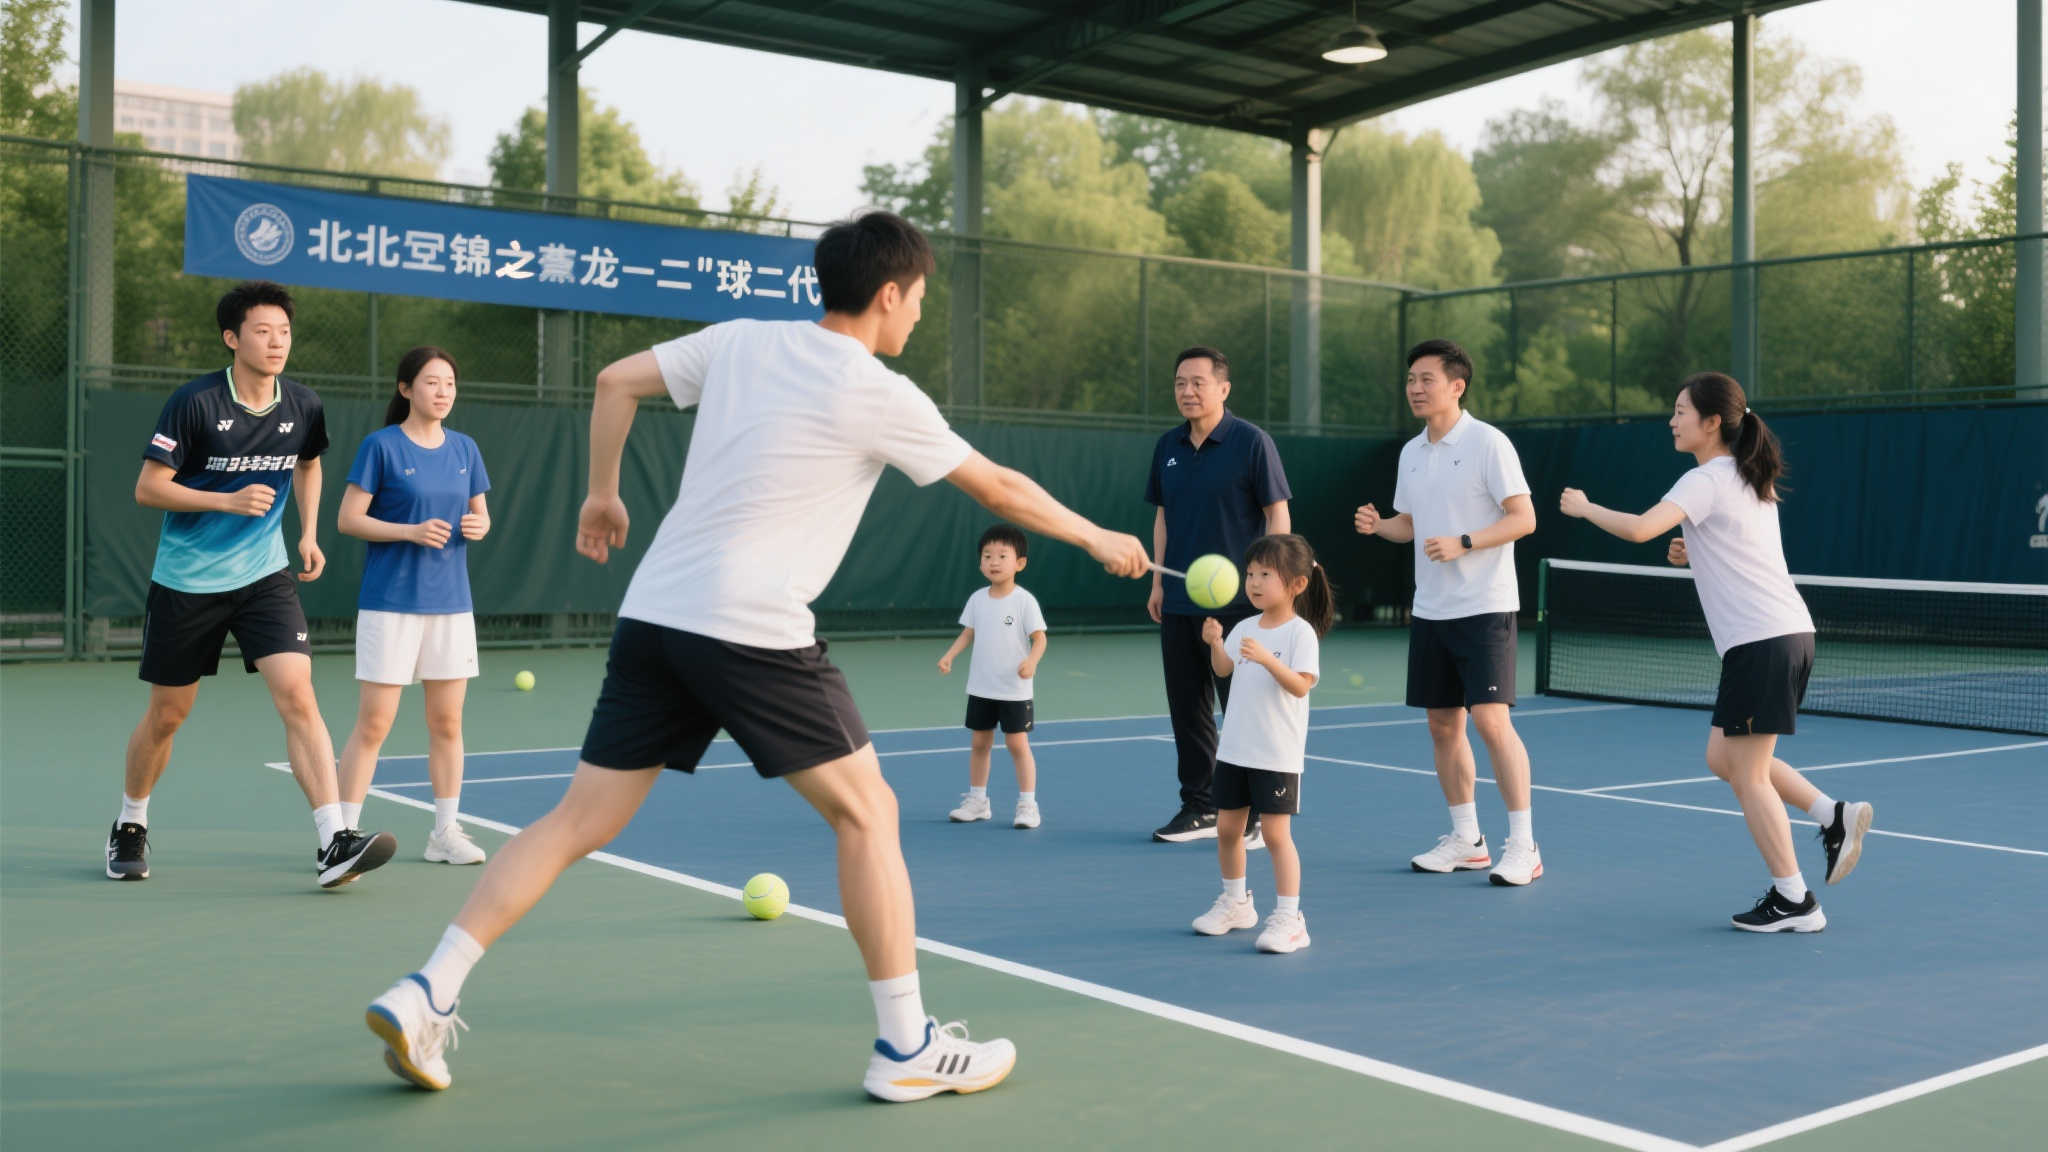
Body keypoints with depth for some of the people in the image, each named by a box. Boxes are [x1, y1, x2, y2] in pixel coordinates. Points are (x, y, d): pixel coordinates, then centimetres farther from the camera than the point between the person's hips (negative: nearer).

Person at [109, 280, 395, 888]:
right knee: (166, 716, 10)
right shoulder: (194, 403, -14)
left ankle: (333, 843, -19)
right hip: (186, 581, -2)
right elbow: (147, 488, -11)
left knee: (299, 698, -15)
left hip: (265, 576, 2)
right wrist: (228, 500, -23)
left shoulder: (302, 406, -2)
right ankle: (129, 827, 36)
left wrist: (309, 532, 9)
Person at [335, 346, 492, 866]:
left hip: (451, 603, 5)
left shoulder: (465, 449, 9)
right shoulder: (381, 445, -5)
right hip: (390, 603, -5)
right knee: (373, 724, -4)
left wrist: (478, 526, -6)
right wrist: (411, 532, -19)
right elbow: (348, 519, -6)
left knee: (447, 722, 8)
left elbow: (480, 512, 17)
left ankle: (445, 832, 18)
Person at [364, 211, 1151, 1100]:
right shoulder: (880, 396, -3)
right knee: (868, 813, 6)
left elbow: (615, 382, 17)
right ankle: (907, 1047, 9)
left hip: (653, 615, 6)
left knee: (581, 821, 11)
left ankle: (426, 995, 6)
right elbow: (1001, 490, 6)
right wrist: (1098, 538, 20)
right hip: (752, 628, -6)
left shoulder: (743, 340, 12)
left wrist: (603, 494, 28)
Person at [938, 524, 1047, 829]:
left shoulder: (1025, 601, -11)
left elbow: (1039, 638, -12)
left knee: (1017, 744, -4)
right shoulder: (977, 599, 4)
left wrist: (1031, 661, -30)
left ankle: (1027, 804, 5)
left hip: (1014, 690, -5)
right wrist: (949, 655, -3)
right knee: (979, 743, 13)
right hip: (980, 688, 5)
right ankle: (977, 799, 26)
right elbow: (968, 632, 11)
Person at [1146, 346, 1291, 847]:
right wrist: (1158, 581, 13)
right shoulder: (1167, 447, 10)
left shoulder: (1252, 442, -7)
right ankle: (1199, 808, 20)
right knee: (1187, 708, 9)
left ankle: (1251, 816, 8)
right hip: (1178, 603, 6)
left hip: (1237, 602, -6)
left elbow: (1277, 514, -7)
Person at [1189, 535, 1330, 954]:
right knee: (1227, 827, 13)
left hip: (1278, 754, -7)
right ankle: (1235, 903, 33)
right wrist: (1215, 643, -8)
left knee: (1276, 832, -8)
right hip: (1235, 747, 7)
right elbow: (1223, 669, 10)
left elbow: (1301, 685, -19)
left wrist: (1266, 659, -32)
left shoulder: (1301, 632, -11)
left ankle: (1289, 918, 0)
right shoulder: (1246, 627, 7)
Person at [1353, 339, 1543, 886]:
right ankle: (1466, 840, 21)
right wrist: (1378, 525, 0)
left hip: (1484, 606, -7)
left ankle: (1523, 846, -5)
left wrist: (1463, 544, -23)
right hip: (1430, 610, 7)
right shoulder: (1411, 452, 12)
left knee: (1491, 720, -13)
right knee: (1443, 725, 9)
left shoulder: (1488, 442, -9)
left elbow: (1523, 518, -12)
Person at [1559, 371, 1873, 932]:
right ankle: (1834, 816, 13)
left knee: (1748, 775, -1)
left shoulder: (1706, 481, -11)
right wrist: (1696, 554, 14)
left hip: (1762, 642, -9)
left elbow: (1639, 528, -25)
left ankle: (1793, 901, 4)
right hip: (1788, 633, 9)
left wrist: (1584, 507, -8)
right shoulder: (1751, 481, 17)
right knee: (1724, 758, 17)